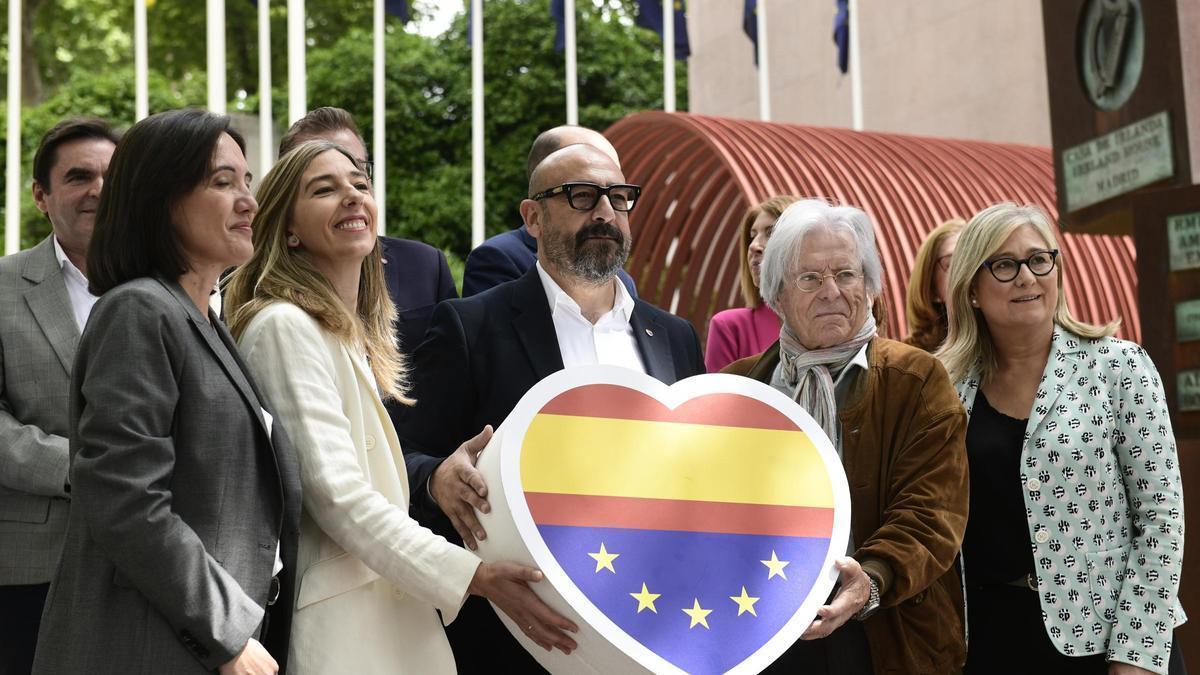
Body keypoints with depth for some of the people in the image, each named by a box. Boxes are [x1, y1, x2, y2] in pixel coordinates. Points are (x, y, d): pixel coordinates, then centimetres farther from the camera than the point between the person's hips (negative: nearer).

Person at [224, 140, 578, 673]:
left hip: (389, 606, 8)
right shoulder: (284, 326, -12)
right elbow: (336, 495, -19)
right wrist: (476, 577, -20)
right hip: (334, 621, -8)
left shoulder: (360, 337, 15)